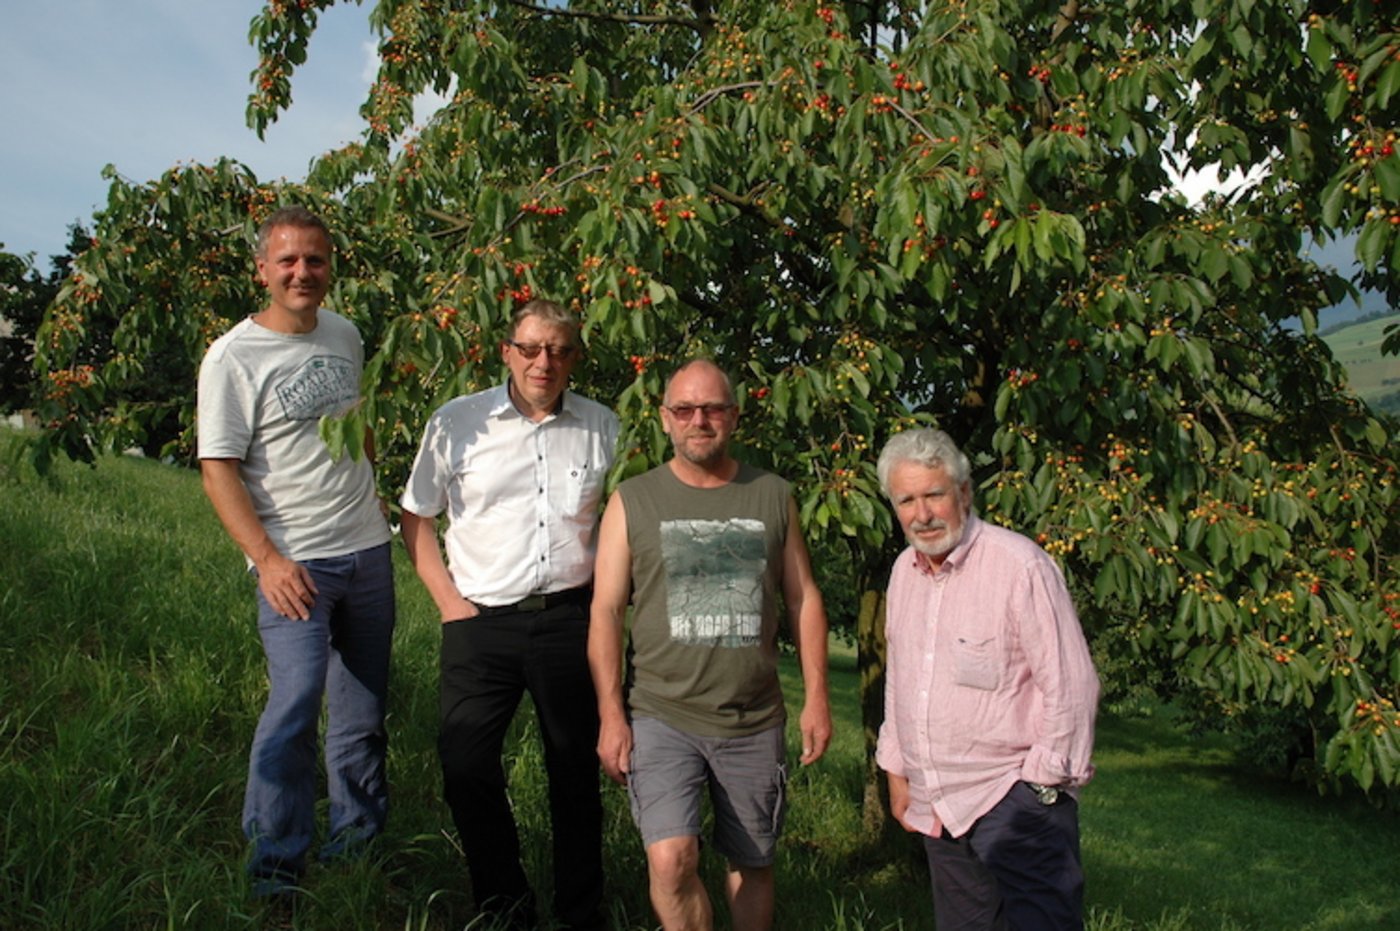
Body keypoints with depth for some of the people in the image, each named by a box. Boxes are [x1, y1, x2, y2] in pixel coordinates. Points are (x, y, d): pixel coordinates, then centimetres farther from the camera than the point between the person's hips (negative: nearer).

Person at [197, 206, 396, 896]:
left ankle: (359, 840, 30)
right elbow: (218, 471, -12)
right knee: (295, 705, -14)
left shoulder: (345, 335, 8)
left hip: (368, 553, 6)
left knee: (363, 710, 13)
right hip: (294, 562, -5)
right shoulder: (233, 357, -9)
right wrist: (267, 558, -21)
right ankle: (275, 868, 3)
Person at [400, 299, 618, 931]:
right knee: (464, 767, -5)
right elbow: (416, 517, 9)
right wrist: (448, 600, 1)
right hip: (482, 619, 0)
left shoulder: (602, 428, 6)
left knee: (576, 771, 10)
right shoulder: (457, 423, 2)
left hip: (572, 619, 1)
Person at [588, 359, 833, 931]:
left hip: (754, 721, 2)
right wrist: (611, 717, -6)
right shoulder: (632, 502, 1)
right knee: (671, 860, -16)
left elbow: (803, 599, 10)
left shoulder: (772, 497, 6)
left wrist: (816, 699, 5)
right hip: (661, 717, -2)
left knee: (752, 862, 13)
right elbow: (605, 611, -1)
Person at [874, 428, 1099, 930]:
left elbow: (1071, 686, -13)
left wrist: (1045, 783, -12)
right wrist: (896, 769, 18)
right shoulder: (904, 570, 8)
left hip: (1014, 795, -7)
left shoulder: (1019, 565, -14)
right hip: (935, 804, 7)